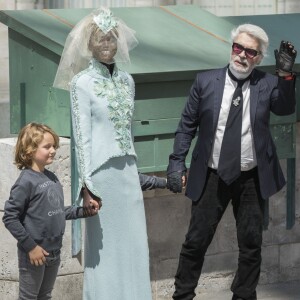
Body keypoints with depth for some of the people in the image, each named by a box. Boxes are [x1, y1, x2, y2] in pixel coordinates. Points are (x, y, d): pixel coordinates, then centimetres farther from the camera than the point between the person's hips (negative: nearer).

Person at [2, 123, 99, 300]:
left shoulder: (52, 178, 6)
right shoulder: (26, 181, -17)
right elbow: (10, 218, -19)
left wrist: (83, 211, 5)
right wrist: (30, 247, -19)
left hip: (54, 252, 7)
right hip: (34, 254, -7)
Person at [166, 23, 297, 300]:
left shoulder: (266, 84, -3)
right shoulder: (206, 81, -2)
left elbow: (285, 109, -20)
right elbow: (187, 126, 3)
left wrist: (286, 75, -34)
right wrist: (177, 162, -3)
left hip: (251, 179, 1)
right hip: (212, 177, -1)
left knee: (251, 244, 9)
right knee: (196, 241, 3)